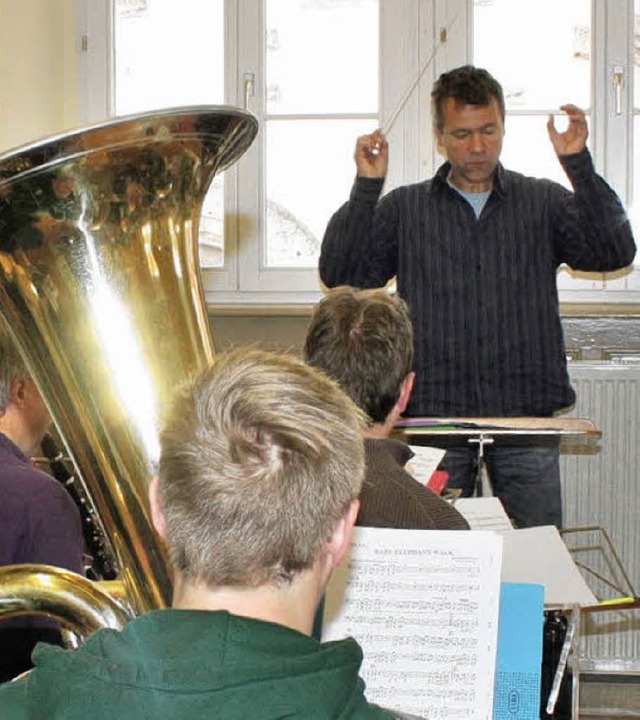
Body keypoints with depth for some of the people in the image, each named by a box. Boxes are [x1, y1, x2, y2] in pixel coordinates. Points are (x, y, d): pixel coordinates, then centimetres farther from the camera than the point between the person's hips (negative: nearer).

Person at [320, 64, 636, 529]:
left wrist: (579, 164, -10)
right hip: (435, 414, 0)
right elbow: (340, 273, 2)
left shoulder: (544, 203, 11)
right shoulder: (403, 209, 11)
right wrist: (366, 187, -6)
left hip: (525, 410, 0)